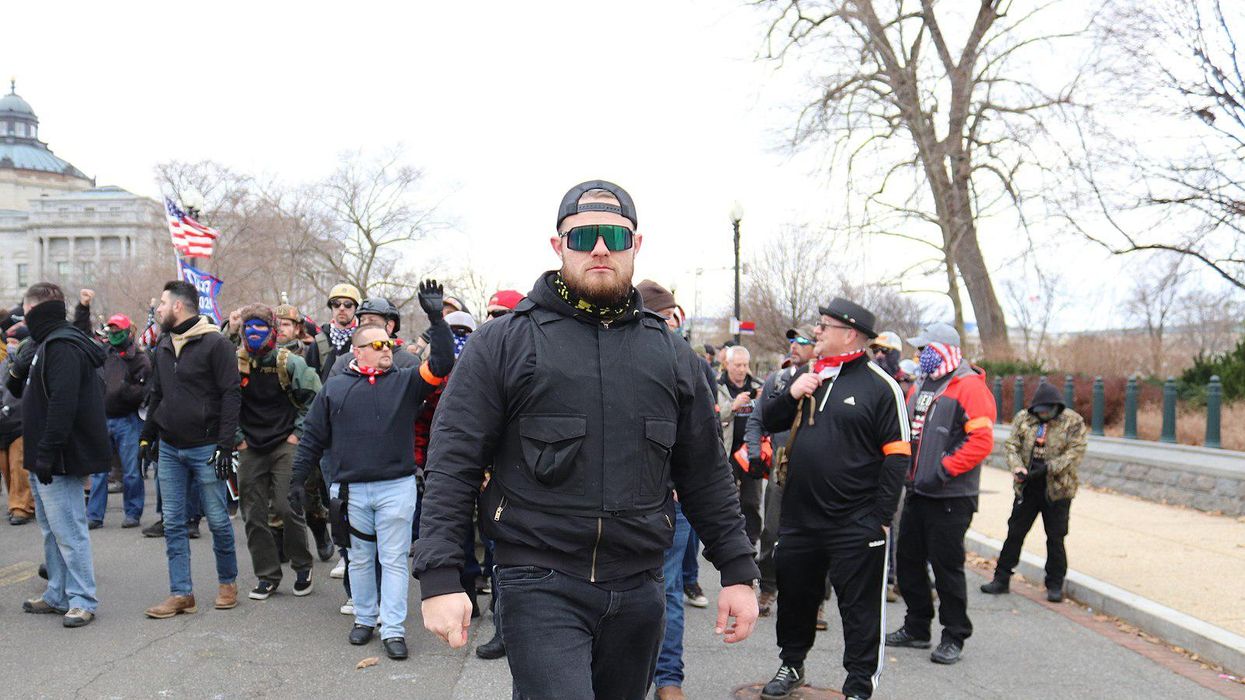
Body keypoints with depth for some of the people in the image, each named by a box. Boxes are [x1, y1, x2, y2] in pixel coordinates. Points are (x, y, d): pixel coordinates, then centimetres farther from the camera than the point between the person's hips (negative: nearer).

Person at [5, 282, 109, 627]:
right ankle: (58, 595, 25)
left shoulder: (63, 347, -17)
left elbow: (62, 404, -25)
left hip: (59, 459, -11)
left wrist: (47, 453, -25)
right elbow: (25, 392, 25)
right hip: (44, 458, 11)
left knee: (68, 529, -7)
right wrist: (16, 375, 3)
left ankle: (83, 600, -2)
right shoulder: (43, 344, 17)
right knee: (52, 529, 16)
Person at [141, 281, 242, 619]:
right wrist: (147, 437, 13)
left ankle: (227, 582, 21)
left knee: (218, 520, 3)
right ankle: (181, 593, 12)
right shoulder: (163, 346, 12)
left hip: (205, 449, -6)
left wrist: (225, 445, -17)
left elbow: (231, 396, -13)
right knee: (173, 523, 6)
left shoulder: (215, 343, -10)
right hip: (169, 449, 7)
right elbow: (156, 395, 20)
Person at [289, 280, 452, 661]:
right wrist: (298, 479, 6)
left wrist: (437, 319, -17)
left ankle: (393, 629, 9)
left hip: (397, 487, -1)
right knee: (360, 559, 14)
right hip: (350, 489, 1)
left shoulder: (405, 382, 4)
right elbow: (313, 437, 9)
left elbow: (441, 363, -9)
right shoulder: (334, 388, 6)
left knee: (394, 559, 3)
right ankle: (365, 618, 29)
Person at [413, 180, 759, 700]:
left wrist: (737, 571, 9)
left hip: (638, 592, 5)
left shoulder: (671, 354, 9)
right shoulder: (503, 343, -3)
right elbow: (452, 463, -6)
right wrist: (439, 578, -14)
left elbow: (705, 473, 13)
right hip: (540, 586, -4)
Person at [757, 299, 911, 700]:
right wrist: (790, 394, -6)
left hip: (855, 525, -6)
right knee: (795, 595, 19)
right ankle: (791, 665, 39)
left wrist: (881, 516, -12)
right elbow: (767, 421, 13)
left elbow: (897, 456, -9)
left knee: (859, 607, 4)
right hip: (799, 517, 6)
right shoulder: (805, 375, 10)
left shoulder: (880, 385, -8)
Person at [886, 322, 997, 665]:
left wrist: (944, 469, -22)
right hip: (916, 492, 8)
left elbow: (982, 440, -19)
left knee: (947, 567, -1)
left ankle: (954, 638, 13)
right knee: (908, 561, 13)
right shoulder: (921, 386, 15)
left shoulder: (969, 387, -11)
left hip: (950, 497, -8)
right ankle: (916, 629, 27)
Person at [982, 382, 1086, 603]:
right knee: (1015, 533, 8)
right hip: (1027, 487, 3)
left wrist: (1050, 468, -22)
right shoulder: (1023, 418, 3)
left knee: (1055, 538, 6)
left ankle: (1055, 585, 20)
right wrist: (1017, 468, -18)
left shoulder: (1073, 421, -4)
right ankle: (1001, 578, 17)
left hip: (1057, 489, -2)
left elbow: (1076, 452, -11)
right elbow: (1011, 446, 0)